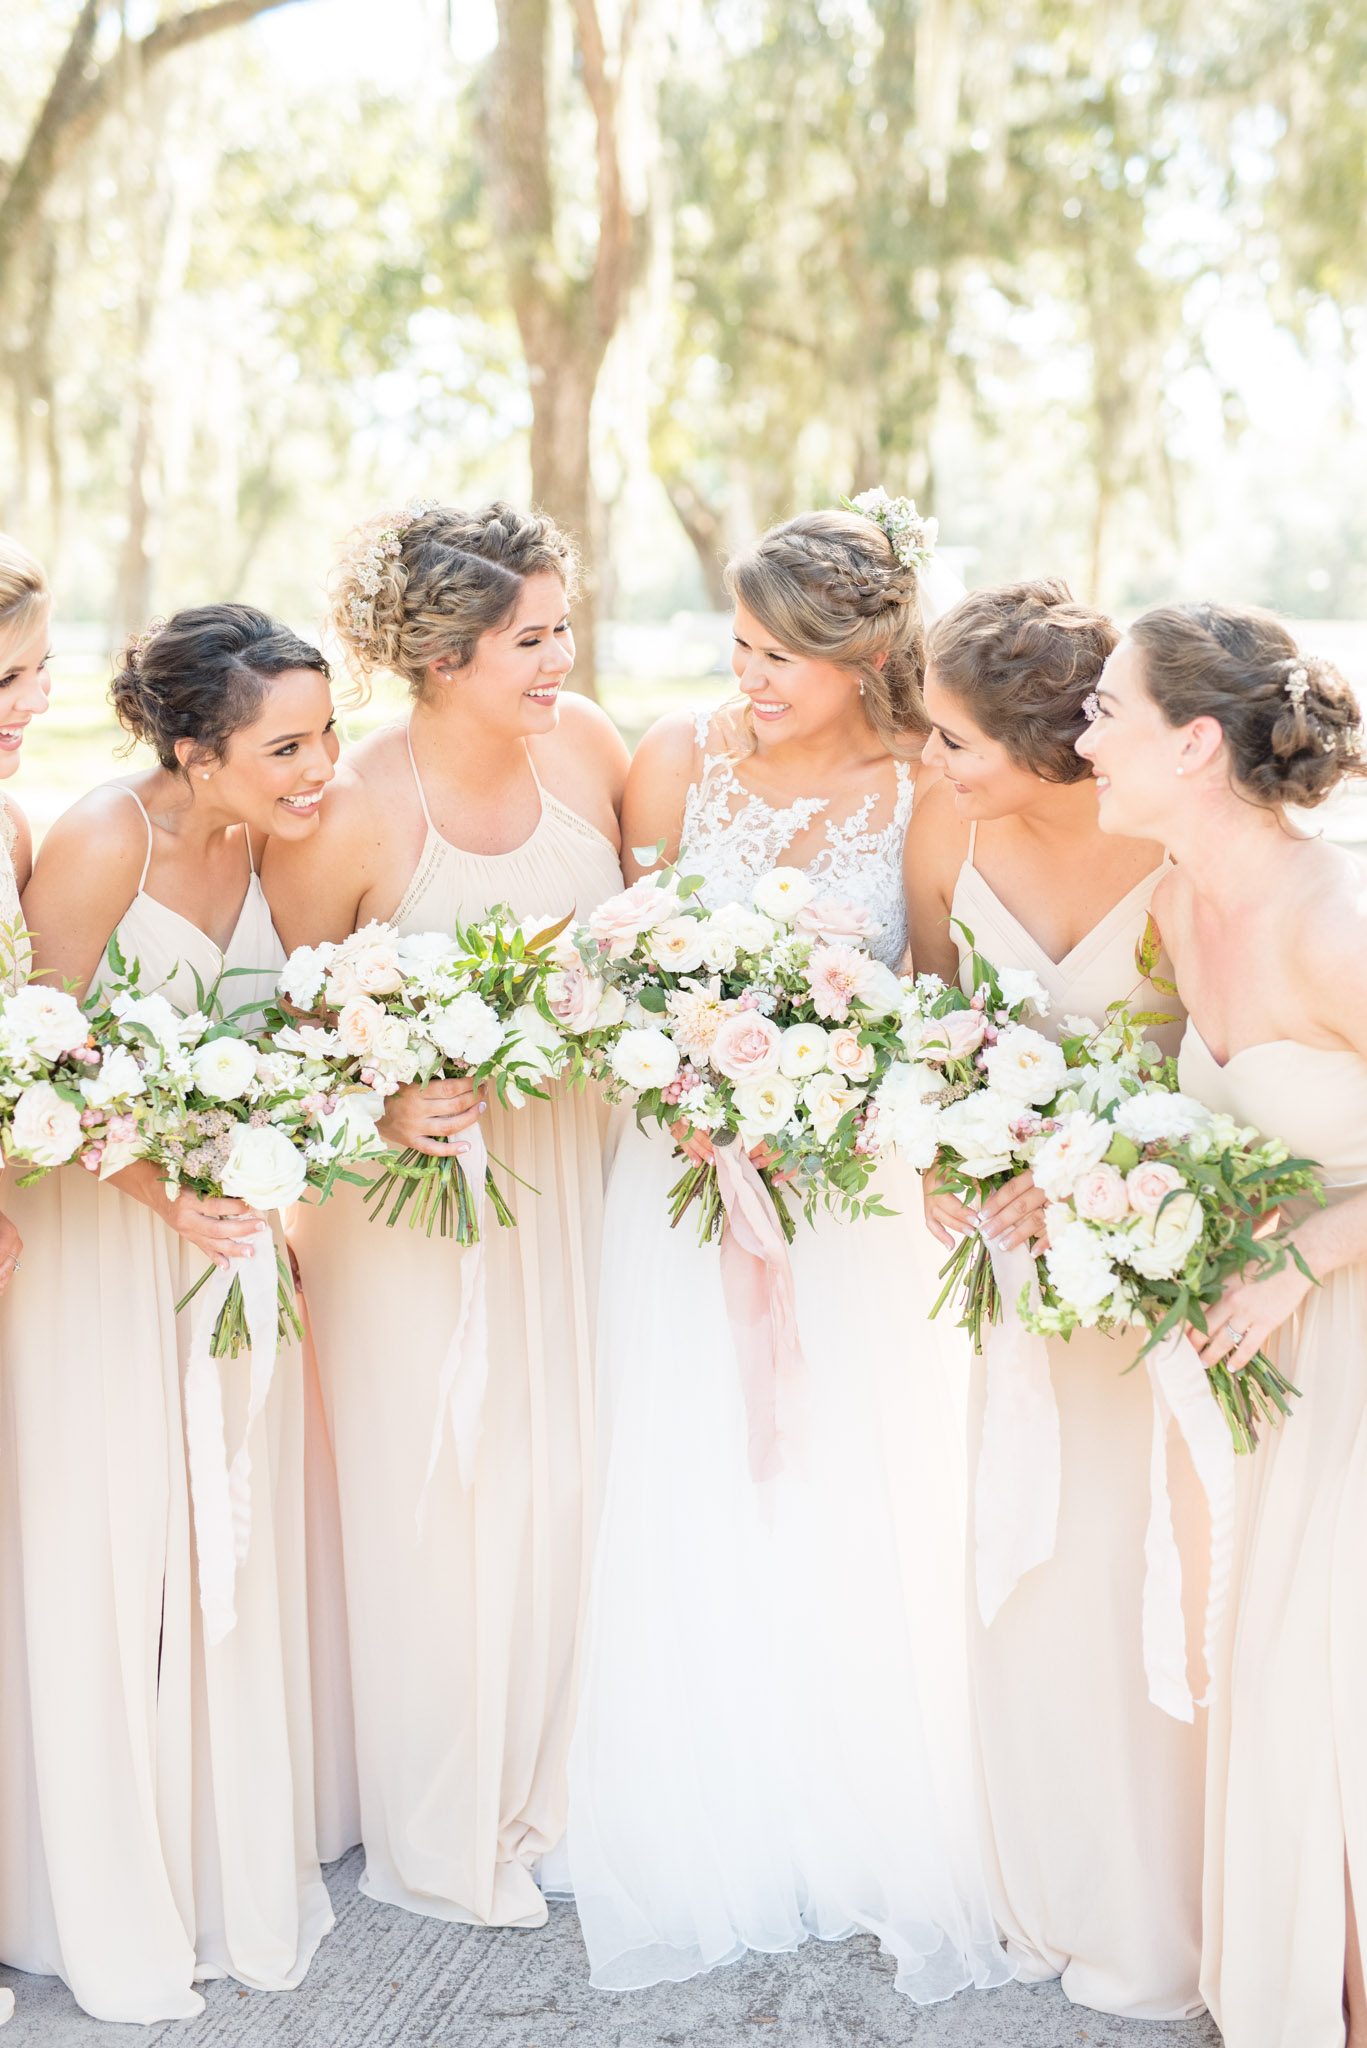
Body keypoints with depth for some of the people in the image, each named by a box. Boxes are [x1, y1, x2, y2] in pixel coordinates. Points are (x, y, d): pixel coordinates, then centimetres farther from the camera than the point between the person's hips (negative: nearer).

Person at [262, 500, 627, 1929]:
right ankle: (440, 1839, 29)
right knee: (440, 1496, 6)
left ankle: (542, 1792, 36)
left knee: (561, 1476, 13)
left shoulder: (584, 743, -7)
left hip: (564, 1157, 5)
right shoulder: (348, 813, -22)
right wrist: (378, 1108, -27)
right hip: (410, 1172, -5)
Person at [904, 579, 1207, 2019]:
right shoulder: (948, 828, -11)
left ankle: (1167, 1929, 29)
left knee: (1158, 1570, 5)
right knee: (1025, 1564, 12)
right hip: (1027, 1227, 4)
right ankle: (1054, 1895, 36)